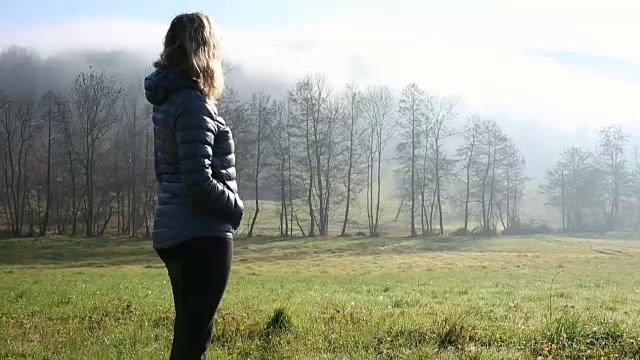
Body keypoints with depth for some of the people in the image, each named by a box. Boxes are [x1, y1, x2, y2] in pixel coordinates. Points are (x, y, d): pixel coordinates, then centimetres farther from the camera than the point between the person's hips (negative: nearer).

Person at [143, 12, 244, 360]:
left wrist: (227, 208, 12)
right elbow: (200, 184, -22)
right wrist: (236, 209, -5)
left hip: (176, 233, 9)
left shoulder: (168, 100, 11)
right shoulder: (193, 103, -16)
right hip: (200, 236, -9)